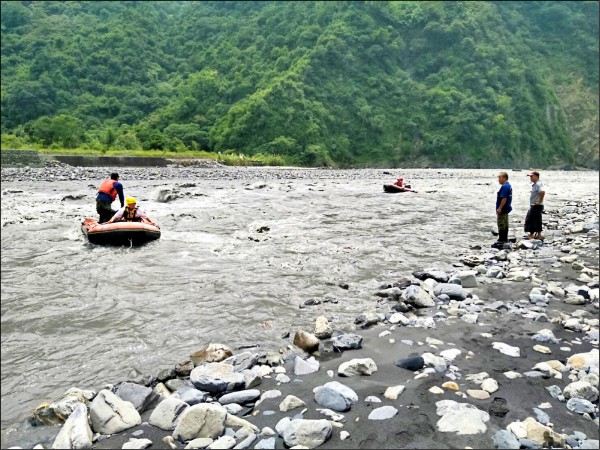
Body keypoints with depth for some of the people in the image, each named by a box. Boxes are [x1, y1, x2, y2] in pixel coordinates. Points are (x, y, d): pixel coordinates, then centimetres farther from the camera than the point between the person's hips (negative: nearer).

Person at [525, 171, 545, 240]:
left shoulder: (538, 184, -18)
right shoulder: (535, 184, 14)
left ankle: (531, 235, 1)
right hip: (534, 206, 10)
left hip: (536, 206, -10)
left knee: (531, 219, -5)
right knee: (537, 220, 14)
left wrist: (539, 202, -26)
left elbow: (542, 192, -34)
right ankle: (539, 234, 20)